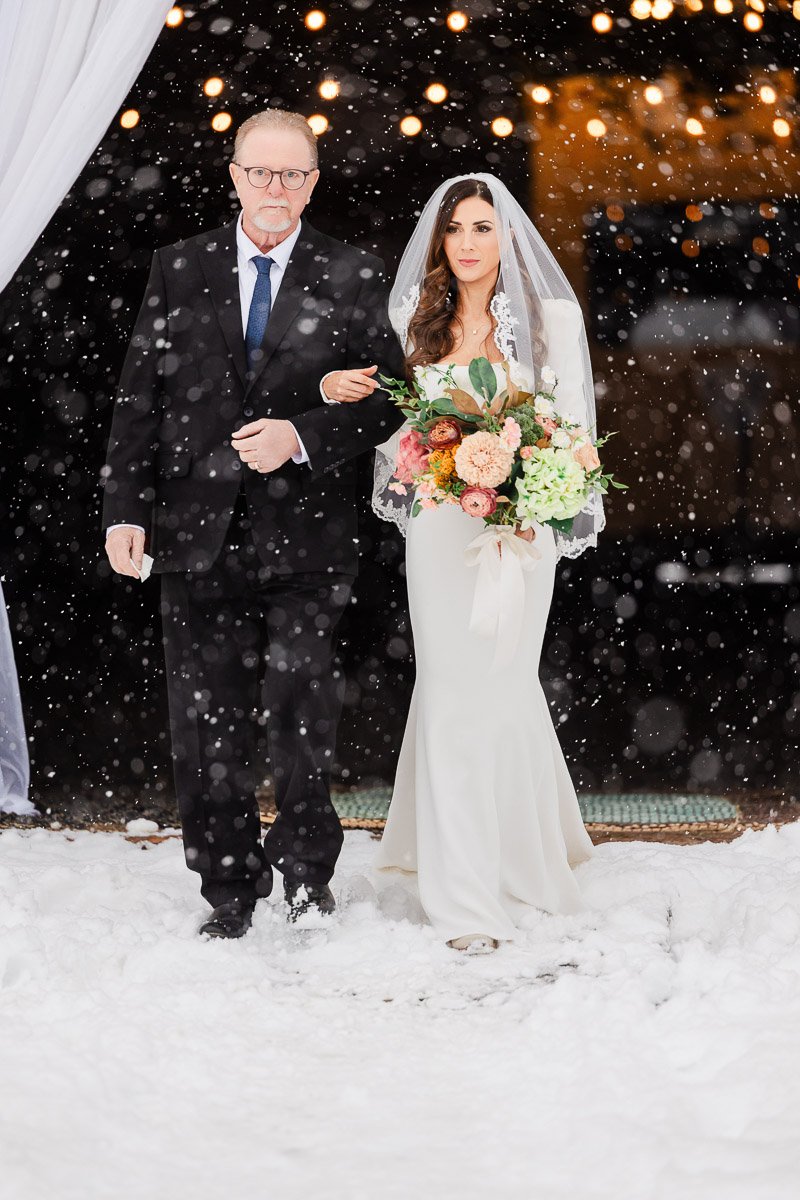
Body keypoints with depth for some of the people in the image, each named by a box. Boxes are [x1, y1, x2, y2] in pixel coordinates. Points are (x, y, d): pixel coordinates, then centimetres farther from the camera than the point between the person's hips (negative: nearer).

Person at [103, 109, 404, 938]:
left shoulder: (352, 279, 4)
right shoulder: (178, 270, 9)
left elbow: (388, 403, 1)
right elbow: (140, 398, 7)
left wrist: (300, 436, -14)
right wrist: (125, 510, -1)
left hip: (304, 535, -2)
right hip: (197, 532, 2)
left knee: (301, 713, -2)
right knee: (208, 728, 6)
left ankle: (306, 863, 22)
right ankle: (229, 892, 20)